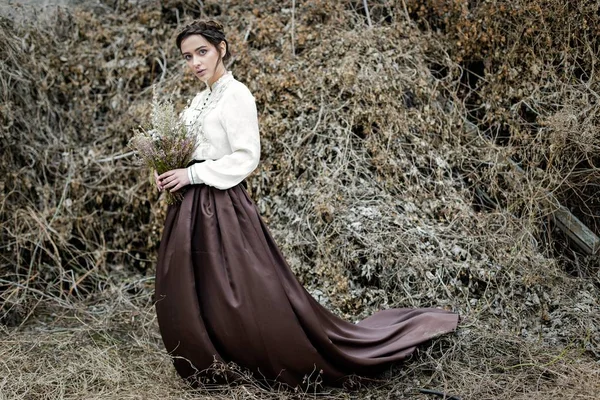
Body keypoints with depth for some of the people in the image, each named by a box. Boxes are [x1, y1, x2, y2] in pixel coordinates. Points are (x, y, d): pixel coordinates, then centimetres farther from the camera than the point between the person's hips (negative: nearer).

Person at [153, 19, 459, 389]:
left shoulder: (236, 95, -12)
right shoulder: (201, 99, 14)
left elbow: (246, 158, -18)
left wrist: (192, 175, -17)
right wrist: (171, 175, 1)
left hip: (224, 209, -9)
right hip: (191, 209, 9)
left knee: (252, 301, -5)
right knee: (190, 300, 13)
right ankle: (211, 368, 27)